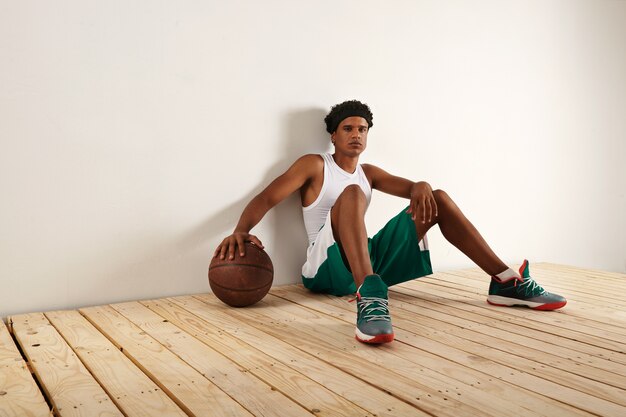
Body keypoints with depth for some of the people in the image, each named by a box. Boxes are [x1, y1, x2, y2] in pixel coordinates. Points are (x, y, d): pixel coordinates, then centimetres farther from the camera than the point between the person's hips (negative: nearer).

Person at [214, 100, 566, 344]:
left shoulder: (368, 172, 19)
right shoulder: (314, 165, 2)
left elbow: (409, 188, 6)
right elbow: (266, 199, -9)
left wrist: (421, 186, -20)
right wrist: (241, 231, -29)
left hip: (370, 261, 6)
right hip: (329, 269, -6)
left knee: (438, 198, 0)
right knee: (351, 194, -33)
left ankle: (505, 282, -8)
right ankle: (370, 297, -56)